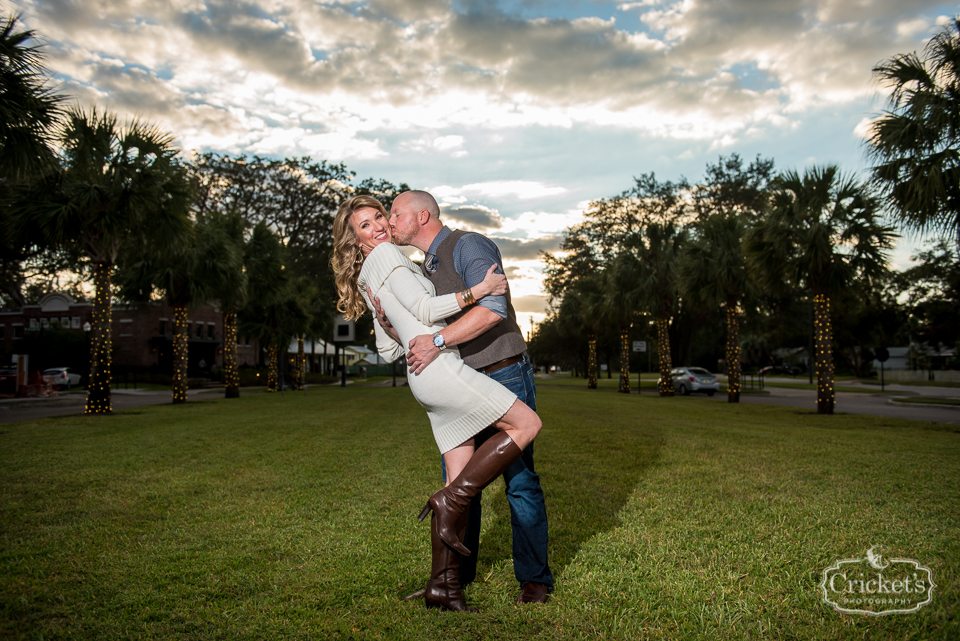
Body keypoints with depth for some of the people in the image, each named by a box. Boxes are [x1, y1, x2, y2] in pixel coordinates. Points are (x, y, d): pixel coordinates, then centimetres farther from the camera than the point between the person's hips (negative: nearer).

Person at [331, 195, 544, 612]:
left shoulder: (367, 282, 26)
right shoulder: (386, 255, -1)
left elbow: (388, 351, 26)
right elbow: (424, 309, -12)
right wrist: (478, 291, -12)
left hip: (424, 382, 9)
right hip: (438, 366, -9)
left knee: (463, 479, 6)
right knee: (526, 424, -8)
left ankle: (443, 585, 8)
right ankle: (449, 501, -7)